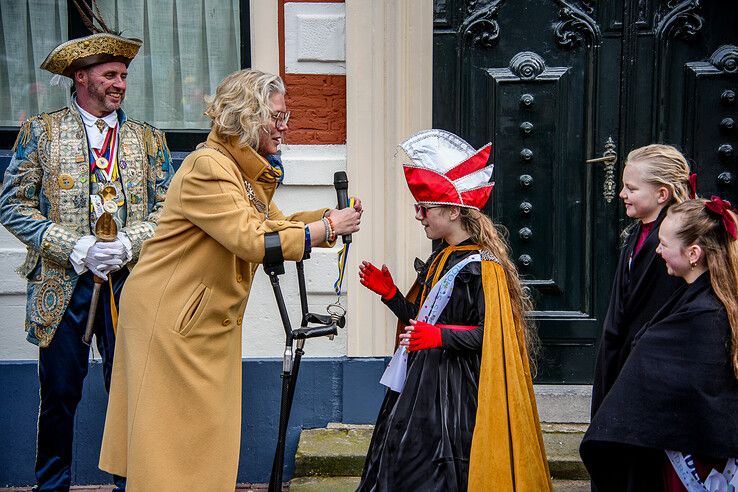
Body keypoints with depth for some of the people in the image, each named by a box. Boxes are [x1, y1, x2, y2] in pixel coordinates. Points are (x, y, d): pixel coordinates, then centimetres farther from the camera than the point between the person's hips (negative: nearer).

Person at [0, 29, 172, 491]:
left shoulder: (148, 138, 12)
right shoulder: (41, 131, 5)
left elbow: (167, 208, 7)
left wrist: (128, 245, -11)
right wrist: (76, 248, -11)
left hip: (129, 281, 1)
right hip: (62, 284, -1)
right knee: (59, 394, 5)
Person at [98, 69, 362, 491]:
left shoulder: (248, 170, 13)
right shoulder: (208, 167, -20)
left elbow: (276, 225, 14)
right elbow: (254, 241, -27)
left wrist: (329, 217, -3)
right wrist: (327, 227, -19)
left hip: (211, 320, 10)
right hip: (170, 318, -10)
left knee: (208, 432, 12)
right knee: (175, 437, -3)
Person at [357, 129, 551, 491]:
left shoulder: (480, 266, -13)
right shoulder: (439, 260, 14)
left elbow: (490, 333, -20)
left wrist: (440, 336, -28)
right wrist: (389, 294, 8)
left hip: (457, 391, -9)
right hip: (423, 383, 9)